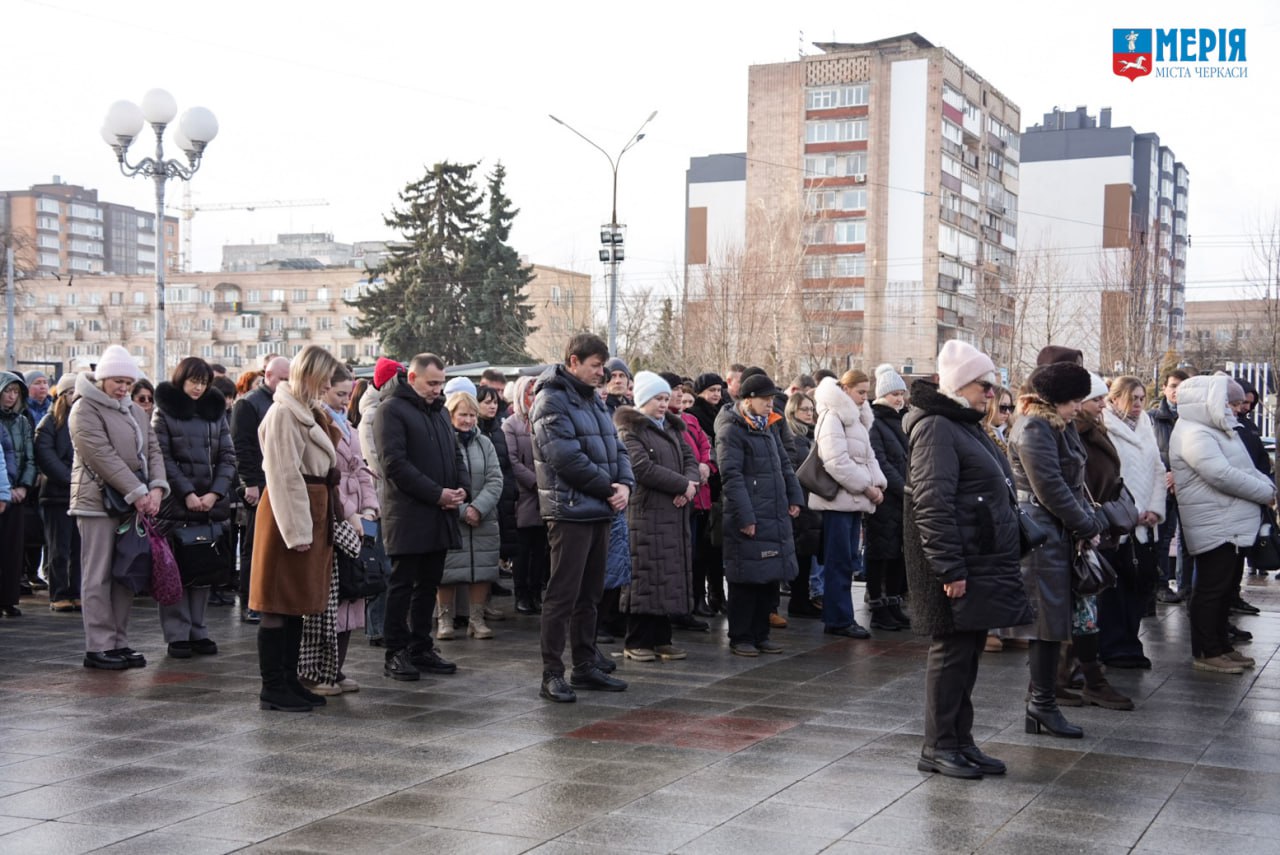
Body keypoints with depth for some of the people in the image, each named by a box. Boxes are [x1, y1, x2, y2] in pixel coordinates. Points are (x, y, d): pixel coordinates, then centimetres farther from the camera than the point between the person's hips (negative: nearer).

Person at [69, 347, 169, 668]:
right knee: (99, 576, -4)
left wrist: (156, 487, -8)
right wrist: (138, 492, -19)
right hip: (99, 503, -7)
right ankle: (98, 647, 0)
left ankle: (119, 641, 14)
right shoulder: (85, 410, -7)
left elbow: (153, 450, 10)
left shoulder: (135, 411, 17)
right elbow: (103, 456, -16)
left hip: (134, 504, 7)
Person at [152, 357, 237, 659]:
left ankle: (197, 631, 13)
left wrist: (216, 493, -5)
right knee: (176, 570, -3)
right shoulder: (164, 412, 3)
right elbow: (163, 458, -5)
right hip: (176, 504, -4)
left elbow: (228, 457, 9)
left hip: (212, 502, 4)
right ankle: (177, 634, 2)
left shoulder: (216, 412, 14)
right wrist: (187, 493, -13)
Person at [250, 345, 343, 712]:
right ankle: (272, 688, 1)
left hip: (312, 512, 10)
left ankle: (289, 680, 19)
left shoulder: (309, 412, 17)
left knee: (298, 600, 12)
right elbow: (284, 476, -19)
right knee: (279, 604, -4)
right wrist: (296, 530, -21)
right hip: (290, 514, -10)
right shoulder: (284, 412, -13)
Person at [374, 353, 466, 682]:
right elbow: (396, 463, -15)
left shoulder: (439, 411, 19)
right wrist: (437, 494, -17)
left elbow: (455, 454, 23)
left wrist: (460, 488, 2)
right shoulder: (392, 410, -7)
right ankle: (396, 653, 4)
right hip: (407, 515, -7)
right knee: (402, 586, -2)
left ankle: (421, 648, 19)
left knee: (428, 585, 11)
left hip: (440, 515, 7)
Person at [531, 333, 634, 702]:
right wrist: (608, 487, -12)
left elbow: (616, 448, 16)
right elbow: (567, 457, -19)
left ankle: (586, 667, 23)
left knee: (589, 594, 14)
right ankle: (552, 674, -1)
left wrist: (624, 484, -3)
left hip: (601, 511, 9)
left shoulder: (594, 400, 18)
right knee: (563, 595, -6)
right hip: (570, 510, -9)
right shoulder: (552, 401, -11)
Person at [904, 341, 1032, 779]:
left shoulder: (966, 427, 19)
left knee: (967, 654, 13)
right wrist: (950, 569, -24)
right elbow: (932, 504, -22)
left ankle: (961, 741, 21)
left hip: (983, 562, 10)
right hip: (958, 566, -10)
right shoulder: (937, 428, -14)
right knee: (951, 652, -4)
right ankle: (938, 747, 5)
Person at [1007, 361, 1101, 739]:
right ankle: (1043, 705, 0)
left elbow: (1073, 482, 17)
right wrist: (1087, 527, -10)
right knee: (1049, 622, -6)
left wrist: (1089, 521, 2)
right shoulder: (1034, 428, -14)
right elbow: (1050, 488, -18)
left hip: (1059, 533, 10)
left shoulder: (1060, 427, 18)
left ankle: (1041, 703, 15)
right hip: (1042, 533, -10)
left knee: (1051, 622, 11)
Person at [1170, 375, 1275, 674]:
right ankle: (1206, 653, 3)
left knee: (1226, 587, 17)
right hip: (1215, 526, -11)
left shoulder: (1213, 429, 17)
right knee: (1211, 588, -4)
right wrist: (1267, 493, -14)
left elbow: (1244, 467, 22)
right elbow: (1223, 476, -25)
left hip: (1233, 524, 11)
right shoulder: (1194, 435, -18)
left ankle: (1221, 645, 26)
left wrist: (1266, 484, 3)